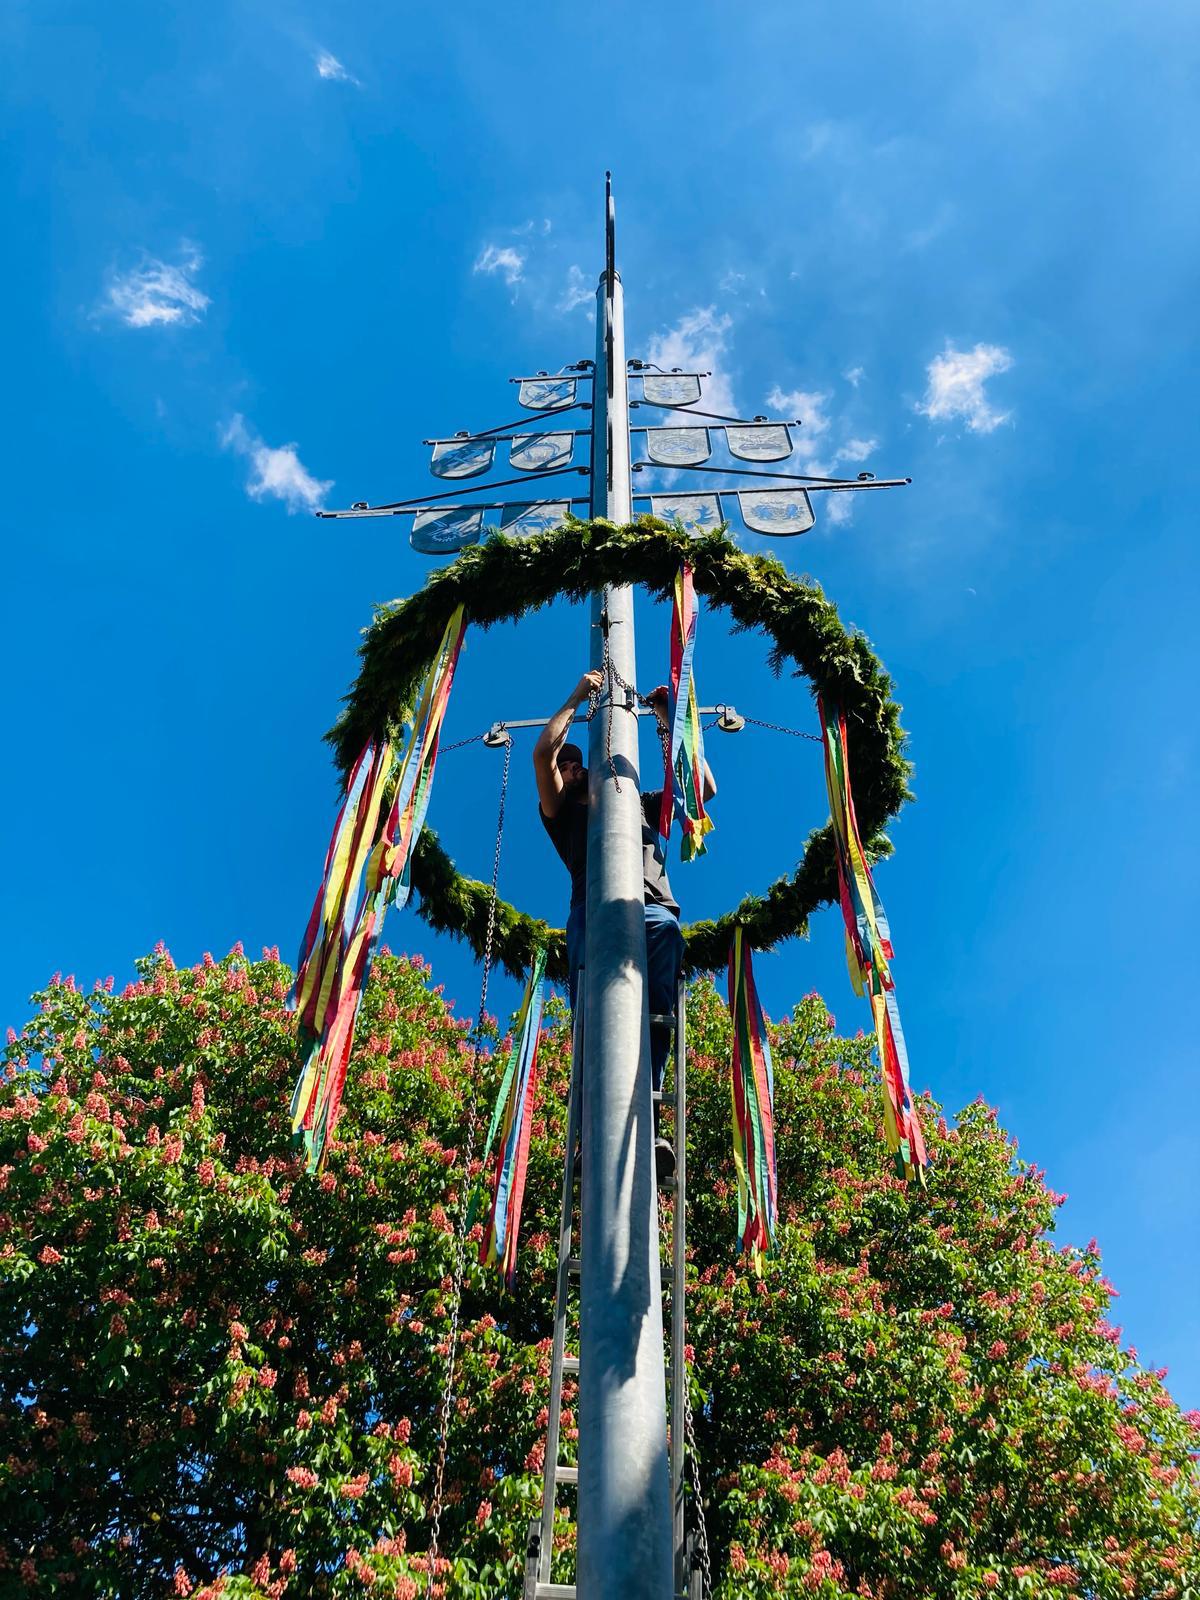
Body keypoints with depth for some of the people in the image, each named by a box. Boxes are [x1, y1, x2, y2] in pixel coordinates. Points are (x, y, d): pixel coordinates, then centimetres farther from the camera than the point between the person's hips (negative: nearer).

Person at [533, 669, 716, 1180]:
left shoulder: (643, 805, 39)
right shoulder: (563, 812, 31)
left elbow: (702, 788, 33)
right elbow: (541, 754, 17)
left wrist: (670, 724, 35)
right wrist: (576, 699, 27)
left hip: (655, 911, 2)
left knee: (657, 1011, -21)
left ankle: (648, 1122, -35)